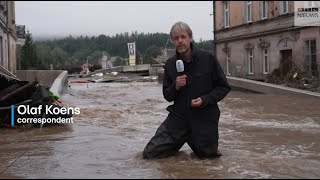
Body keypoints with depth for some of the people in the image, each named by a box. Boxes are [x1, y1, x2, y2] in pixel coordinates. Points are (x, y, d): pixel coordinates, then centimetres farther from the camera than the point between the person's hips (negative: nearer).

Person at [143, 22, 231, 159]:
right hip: (178, 116, 2)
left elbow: (224, 87, -3)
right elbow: (167, 96, 8)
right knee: (150, 153, -3)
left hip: (204, 117, -2)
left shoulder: (207, 58, -9)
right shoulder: (170, 64, 1)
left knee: (207, 154, 12)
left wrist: (205, 99, -18)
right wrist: (175, 86, -14)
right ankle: (178, 142, 25)